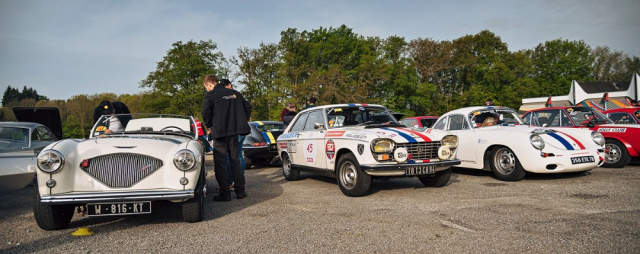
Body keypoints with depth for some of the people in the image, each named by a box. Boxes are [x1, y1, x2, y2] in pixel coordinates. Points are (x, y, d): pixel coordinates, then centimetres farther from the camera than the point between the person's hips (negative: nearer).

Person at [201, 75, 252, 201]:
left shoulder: (211, 95, -6)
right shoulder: (234, 93, 11)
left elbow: (206, 112, -16)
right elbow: (247, 107, 12)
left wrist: (209, 126, 0)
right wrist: (241, 123, 17)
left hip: (220, 132, -5)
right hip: (234, 132, 6)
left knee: (220, 163, 2)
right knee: (235, 161, 14)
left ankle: (225, 193, 1)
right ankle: (240, 191, 16)